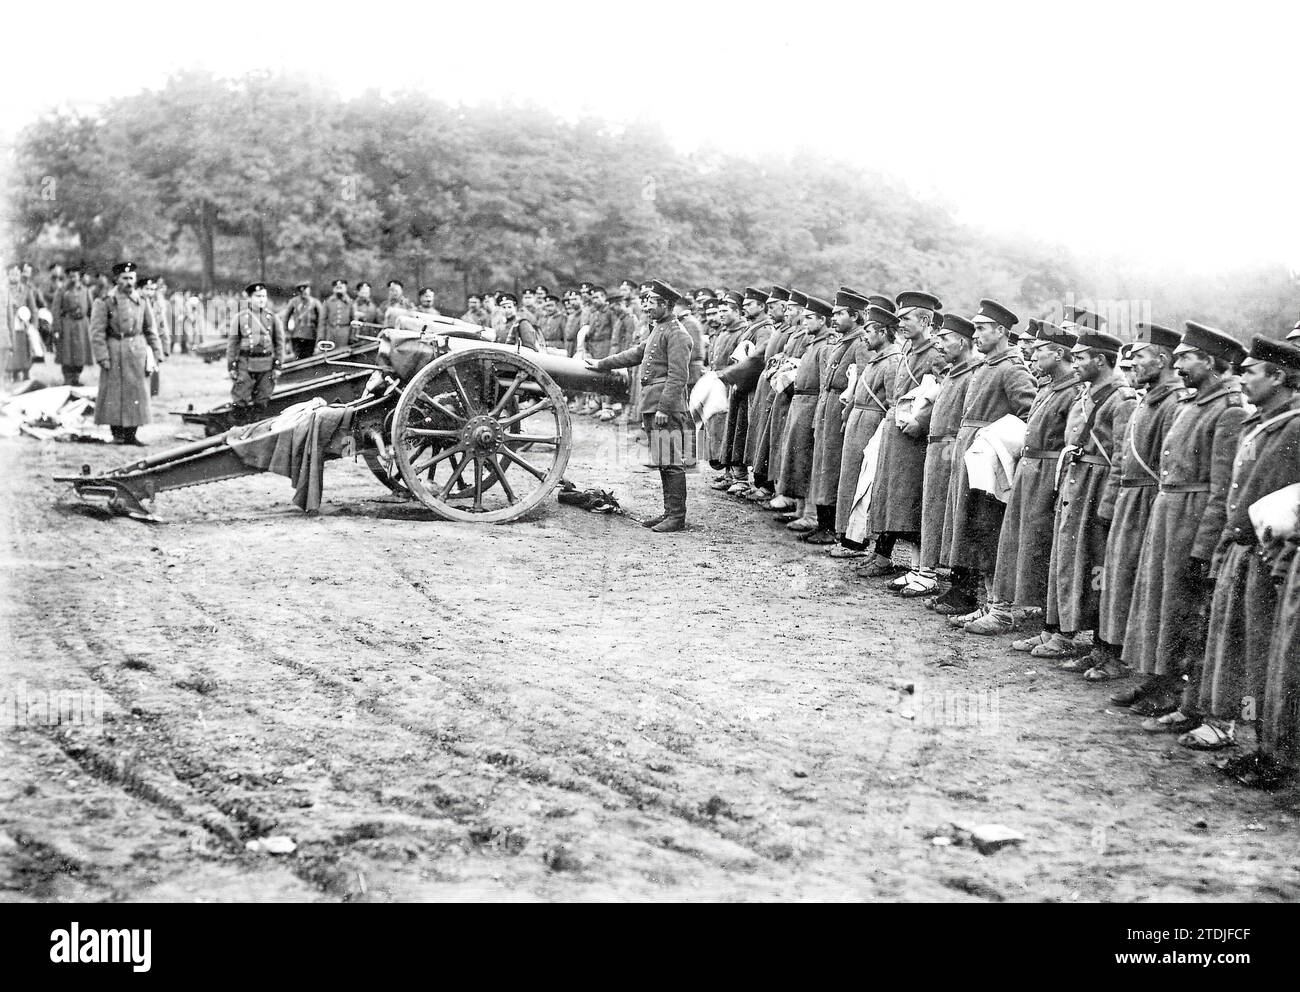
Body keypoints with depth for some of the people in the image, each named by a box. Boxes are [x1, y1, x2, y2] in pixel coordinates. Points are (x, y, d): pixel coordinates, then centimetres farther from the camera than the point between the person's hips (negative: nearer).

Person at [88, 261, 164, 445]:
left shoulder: (141, 302, 8)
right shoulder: (104, 302, -4)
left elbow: (151, 330, 12)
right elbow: (97, 332, -7)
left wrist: (158, 354, 6)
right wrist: (102, 357, -13)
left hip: (137, 352, 4)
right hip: (114, 353, -4)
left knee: (137, 392, 3)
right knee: (114, 392, -1)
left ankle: (131, 434, 9)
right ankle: (117, 434, 8)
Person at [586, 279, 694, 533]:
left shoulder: (676, 334, -12)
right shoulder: (658, 330, 19)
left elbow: (678, 376, -19)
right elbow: (635, 354, 30)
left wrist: (665, 408, -23)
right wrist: (601, 364, 34)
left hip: (667, 408, -10)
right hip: (652, 406, 10)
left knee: (670, 463, -7)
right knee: (663, 463, 12)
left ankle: (677, 516, -4)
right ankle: (670, 512, 18)